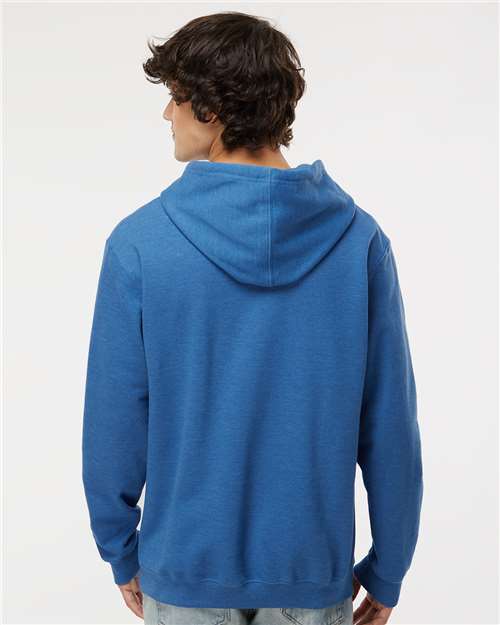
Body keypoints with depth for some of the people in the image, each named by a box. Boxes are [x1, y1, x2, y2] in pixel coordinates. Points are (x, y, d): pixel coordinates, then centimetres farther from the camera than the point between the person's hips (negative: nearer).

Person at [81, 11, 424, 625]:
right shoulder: (359, 238, -11)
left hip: (185, 563, -1)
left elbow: (114, 419, -9)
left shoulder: (139, 242, -15)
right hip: (314, 566, 1)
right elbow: (390, 422, -8)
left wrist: (121, 552, 7)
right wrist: (388, 568, 4)